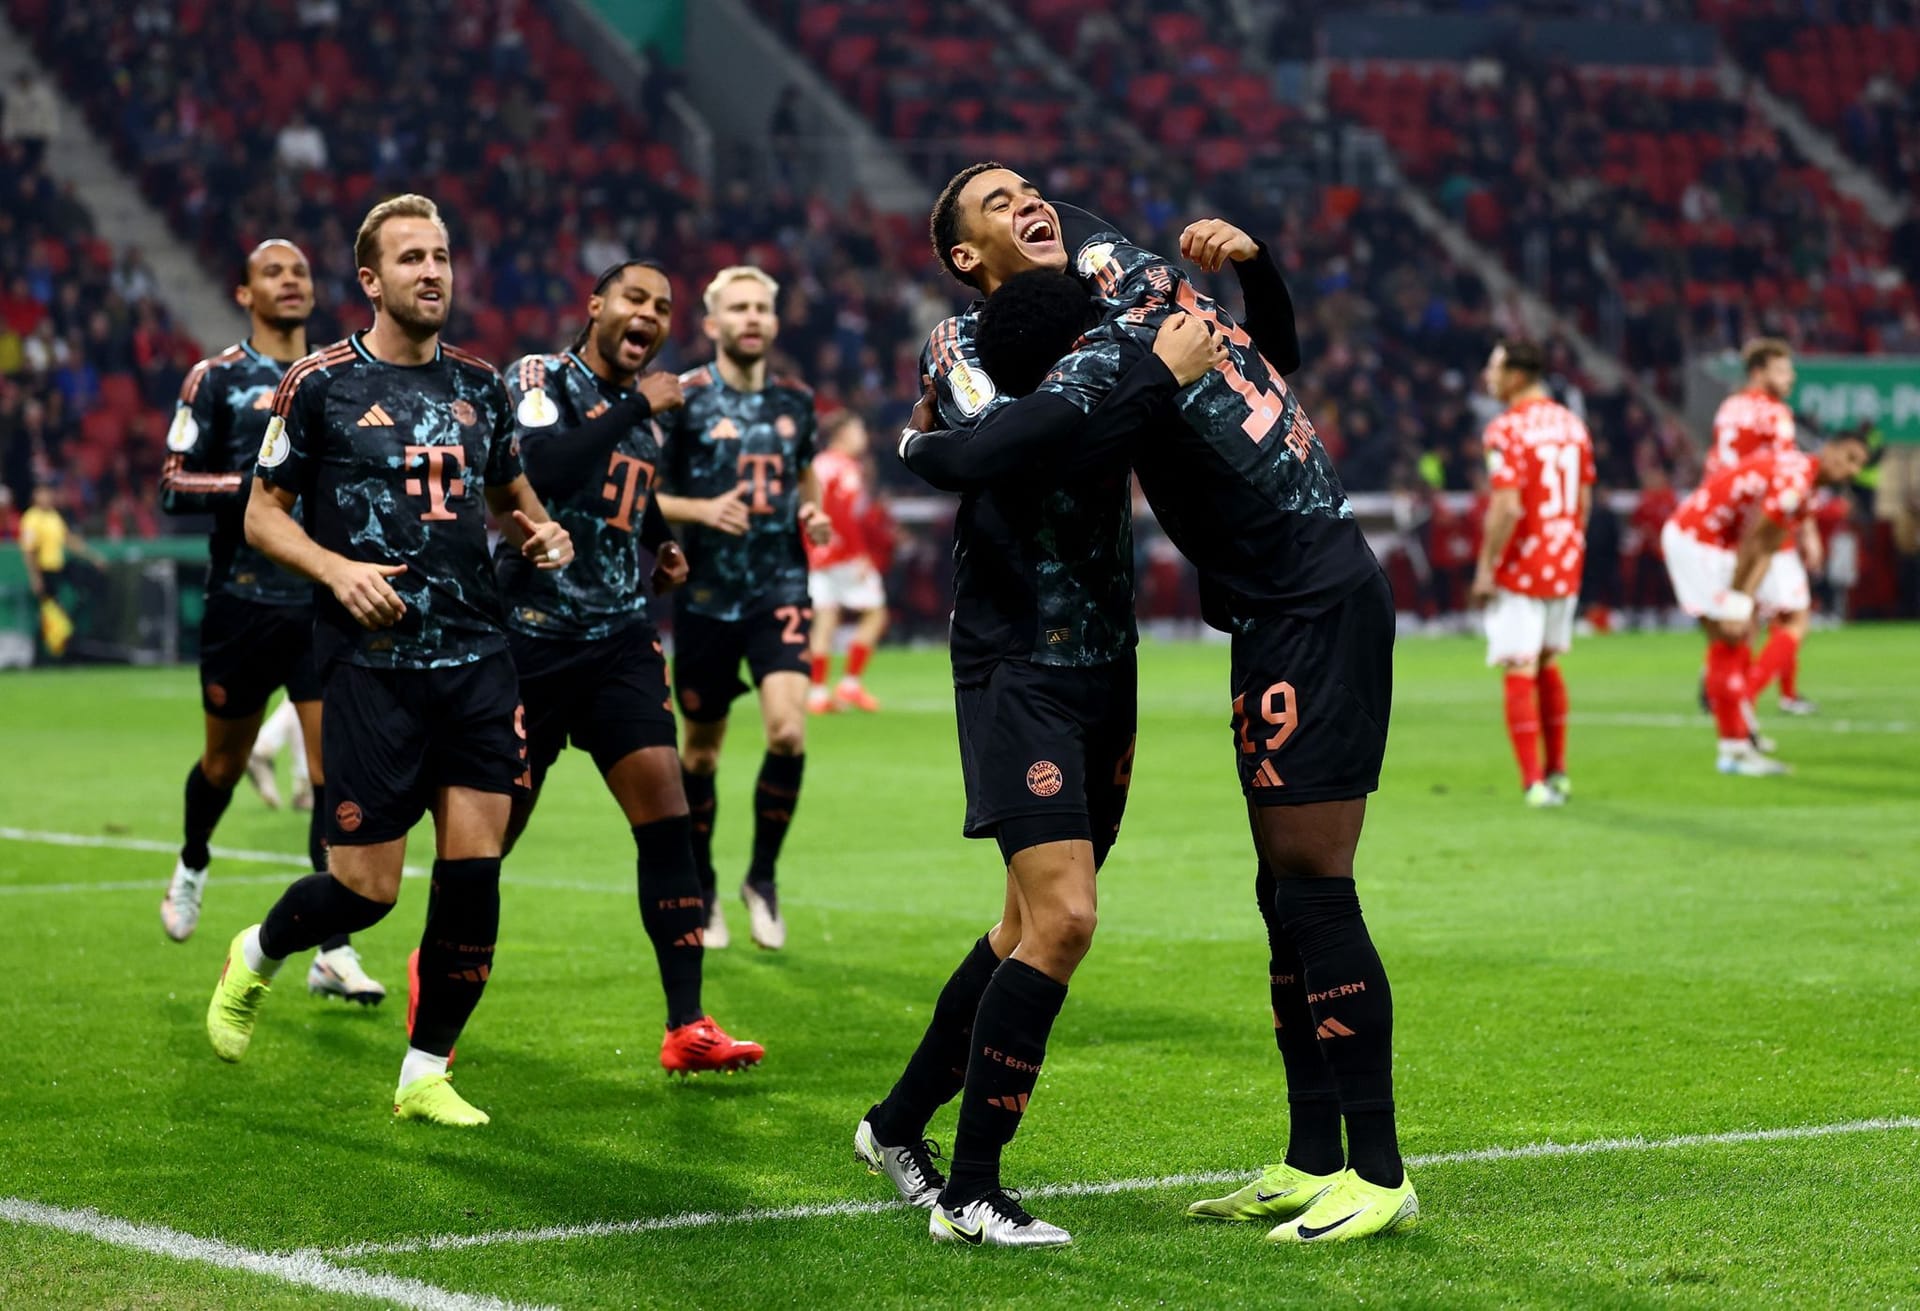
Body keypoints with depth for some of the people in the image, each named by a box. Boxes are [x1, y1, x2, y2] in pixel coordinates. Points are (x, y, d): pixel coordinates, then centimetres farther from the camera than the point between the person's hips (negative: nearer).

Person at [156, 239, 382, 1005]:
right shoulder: (217, 380, -2)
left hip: (326, 604, 2)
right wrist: (259, 483, -19)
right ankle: (192, 864, 47)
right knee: (226, 762, 14)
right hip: (244, 602, -2)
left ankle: (333, 953, -8)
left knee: (335, 766, -9)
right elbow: (174, 488, -9)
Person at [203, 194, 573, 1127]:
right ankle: (254, 958, 29)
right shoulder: (321, 384, -3)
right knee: (366, 887, -4)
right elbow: (262, 515, 1)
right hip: (372, 659, -4)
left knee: (473, 862, -4)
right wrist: (338, 569, -15)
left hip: (476, 657, 4)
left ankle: (425, 1073, 9)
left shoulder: (480, 385, 12)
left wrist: (542, 534, 5)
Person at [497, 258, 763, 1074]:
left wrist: (663, 546, 15)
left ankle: (687, 1027, -11)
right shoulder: (539, 381, -6)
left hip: (620, 638, 5)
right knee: (497, 826, 4)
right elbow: (541, 468, -27)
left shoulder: (645, 410, 14)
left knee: (665, 812, -10)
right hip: (533, 636, -5)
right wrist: (637, 407, -21)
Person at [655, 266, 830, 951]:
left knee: (789, 729, -17)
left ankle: (764, 876, 1)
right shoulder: (682, 399, -3)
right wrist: (702, 510, -18)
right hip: (706, 598, -2)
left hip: (779, 591, 2)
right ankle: (701, 889, 26)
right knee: (701, 751, 8)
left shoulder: (796, 401, 9)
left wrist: (813, 515, 3)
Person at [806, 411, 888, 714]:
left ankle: (817, 692, 0)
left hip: (816, 554, 7)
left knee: (825, 620, 5)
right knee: (875, 614, 3)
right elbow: (846, 515, -22)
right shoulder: (847, 468, -10)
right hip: (846, 553, -7)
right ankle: (851, 683, -1)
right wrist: (861, 554, -24)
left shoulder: (817, 464, 13)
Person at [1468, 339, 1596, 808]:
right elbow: (1584, 500, 12)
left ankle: (1534, 782, -4)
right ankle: (1556, 771, 25)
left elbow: (1506, 509, -22)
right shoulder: (1571, 424, 7)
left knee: (1520, 672, -2)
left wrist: (1485, 569, -15)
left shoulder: (1507, 430, -16)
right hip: (1565, 566, 7)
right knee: (1548, 664, 20)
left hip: (1518, 570, -7)